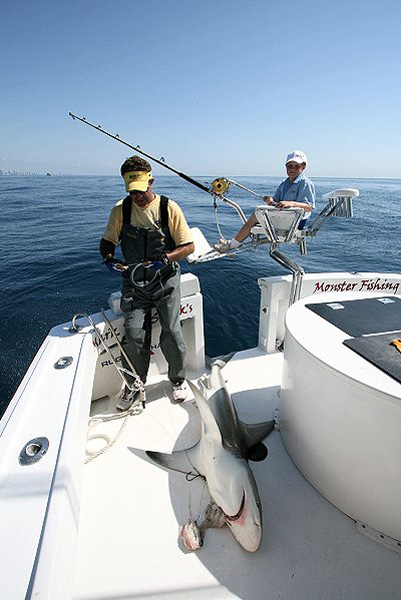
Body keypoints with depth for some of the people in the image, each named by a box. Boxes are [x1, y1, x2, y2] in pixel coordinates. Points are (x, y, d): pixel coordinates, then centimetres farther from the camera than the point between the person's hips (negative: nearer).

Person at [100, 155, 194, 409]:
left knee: (171, 332, -8)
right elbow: (107, 242, 9)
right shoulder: (121, 209, 2)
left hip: (165, 280, -1)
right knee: (134, 334, -8)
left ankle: (178, 379, 19)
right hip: (134, 281, 2)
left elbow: (189, 246, -5)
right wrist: (108, 256, -15)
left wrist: (165, 259, -21)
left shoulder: (169, 207, -5)